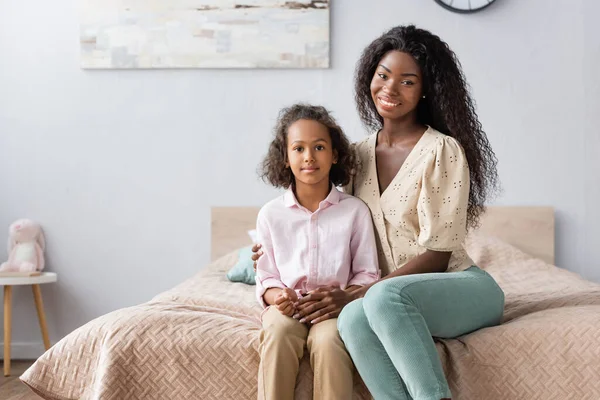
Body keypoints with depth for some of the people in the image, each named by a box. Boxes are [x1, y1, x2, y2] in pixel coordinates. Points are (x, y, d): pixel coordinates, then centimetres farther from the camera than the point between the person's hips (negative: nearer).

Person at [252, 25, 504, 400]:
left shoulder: (443, 150, -8)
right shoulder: (360, 155, 10)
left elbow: (436, 256, -12)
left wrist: (355, 295, -18)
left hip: (461, 288, -4)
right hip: (392, 303, 4)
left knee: (384, 297, -36)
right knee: (352, 319, -31)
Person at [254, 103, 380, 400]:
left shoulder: (355, 210, 2)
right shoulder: (271, 214, 6)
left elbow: (367, 274, 3)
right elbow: (266, 278, 9)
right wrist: (277, 296, -14)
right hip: (287, 306, 1)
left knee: (327, 339, -33)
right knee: (278, 333, -32)